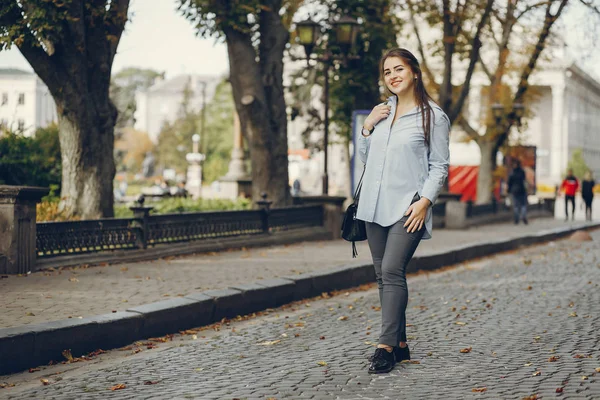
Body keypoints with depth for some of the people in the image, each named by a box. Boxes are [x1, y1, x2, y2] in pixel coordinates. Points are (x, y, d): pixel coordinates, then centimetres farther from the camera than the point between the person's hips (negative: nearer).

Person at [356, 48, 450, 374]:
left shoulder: (433, 116, -1)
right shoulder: (382, 112, 15)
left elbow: (439, 166, -3)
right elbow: (365, 157, 21)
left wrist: (425, 200, -16)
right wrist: (367, 127, 5)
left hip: (407, 208, -6)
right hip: (375, 206, 6)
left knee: (392, 270, -17)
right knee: (383, 274, 6)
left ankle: (386, 347, -17)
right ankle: (400, 344, 14)